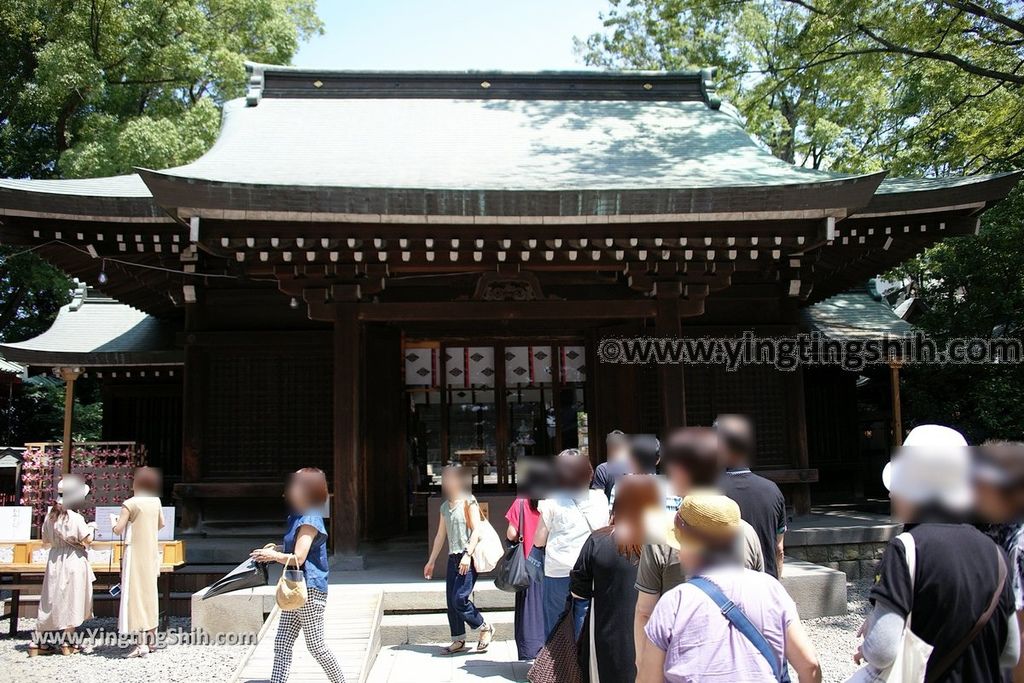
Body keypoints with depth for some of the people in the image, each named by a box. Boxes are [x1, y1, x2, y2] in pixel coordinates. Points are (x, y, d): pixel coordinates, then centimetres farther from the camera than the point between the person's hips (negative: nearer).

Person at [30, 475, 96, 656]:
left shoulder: (50, 516, 1)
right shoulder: (76, 518, -17)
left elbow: (45, 540, 9)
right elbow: (87, 540, -13)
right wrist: (91, 527, 4)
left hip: (54, 561, 6)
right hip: (74, 561, -5)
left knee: (51, 600, 12)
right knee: (71, 600, 5)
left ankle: (38, 642, 12)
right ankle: (67, 643, 11)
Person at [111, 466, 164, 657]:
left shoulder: (130, 504, -14)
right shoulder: (155, 502, 5)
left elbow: (118, 530, -16)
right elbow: (160, 525, 17)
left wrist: (114, 521, 4)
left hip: (135, 554, -7)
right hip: (151, 553, 7)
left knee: (135, 593, -4)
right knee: (150, 592, 15)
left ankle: (142, 644, -8)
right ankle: (152, 638, 23)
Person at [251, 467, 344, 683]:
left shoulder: (310, 521, -18)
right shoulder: (298, 517, 13)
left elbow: (298, 559, -23)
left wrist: (273, 556, -11)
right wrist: (275, 549, 10)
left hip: (311, 590, -10)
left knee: (316, 646, 1)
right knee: (282, 644, 6)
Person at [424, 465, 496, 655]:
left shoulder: (468, 502, -5)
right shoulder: (445, 507, 16)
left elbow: (476, 531, -12)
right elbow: (440, 536, 21)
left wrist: (467, 555, -22)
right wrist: (431, 561, 20)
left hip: (468, 558, -8)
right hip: (453, 558, 8)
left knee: (459, 599, -13)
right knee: (451, 601, 6)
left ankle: (485, 629, 6)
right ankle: (458, 640, 16)